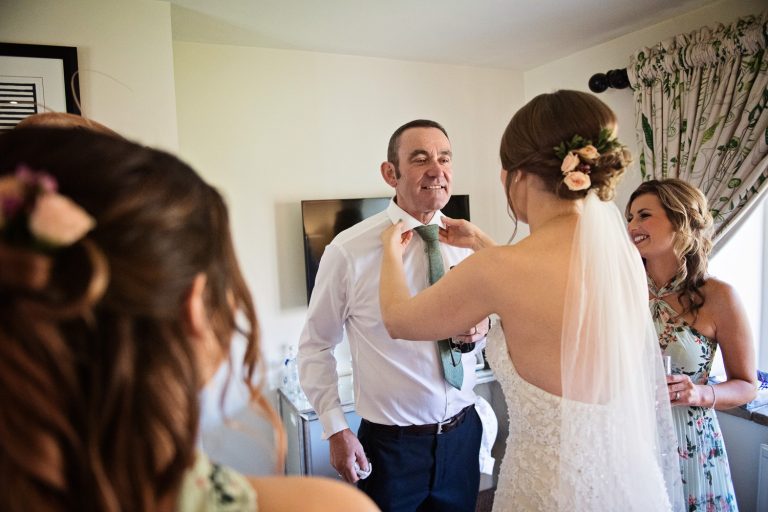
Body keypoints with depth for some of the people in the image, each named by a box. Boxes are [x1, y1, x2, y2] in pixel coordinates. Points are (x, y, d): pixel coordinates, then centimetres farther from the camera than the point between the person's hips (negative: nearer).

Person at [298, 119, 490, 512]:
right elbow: (315, 346, -5)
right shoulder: (349, 251, -15)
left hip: (463, 433, 4)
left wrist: (482, 329, -13)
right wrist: (336, 430, -8)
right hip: (390, 445, -3)